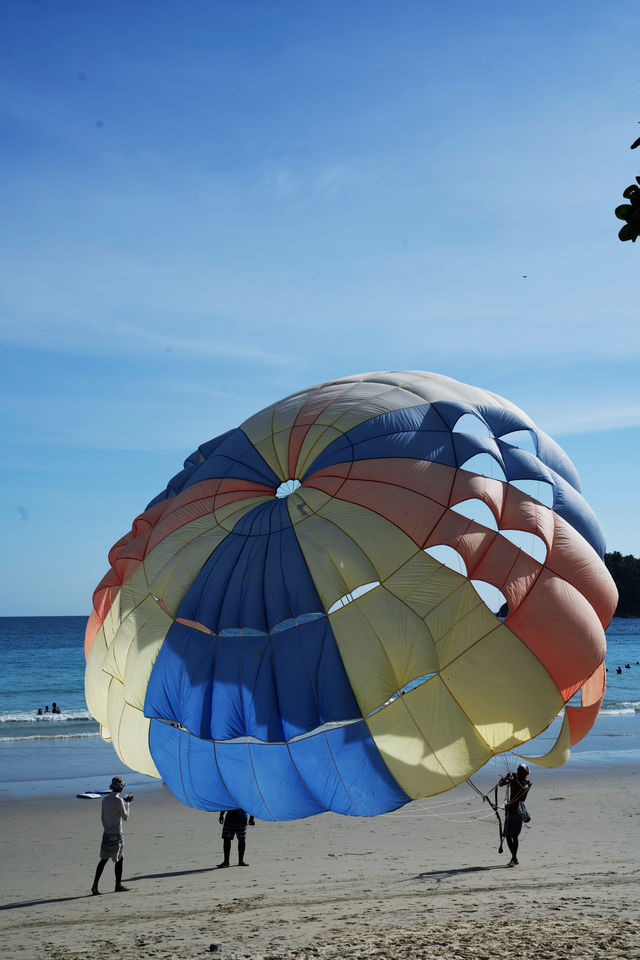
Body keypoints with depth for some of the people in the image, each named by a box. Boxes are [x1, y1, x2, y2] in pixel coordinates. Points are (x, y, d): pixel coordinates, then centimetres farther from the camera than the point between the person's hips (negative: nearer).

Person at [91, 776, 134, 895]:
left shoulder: (105, 799, 6)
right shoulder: (119, 800, -16)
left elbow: (103, 817, 13)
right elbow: (125, 817, -7)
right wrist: (127, 803, 3)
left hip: (106, 833, 6)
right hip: (116, 834, -6)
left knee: (103, 859, 8)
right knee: (120, 858, 8)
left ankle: (95, 885, 0)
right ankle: (118, 885, 14)